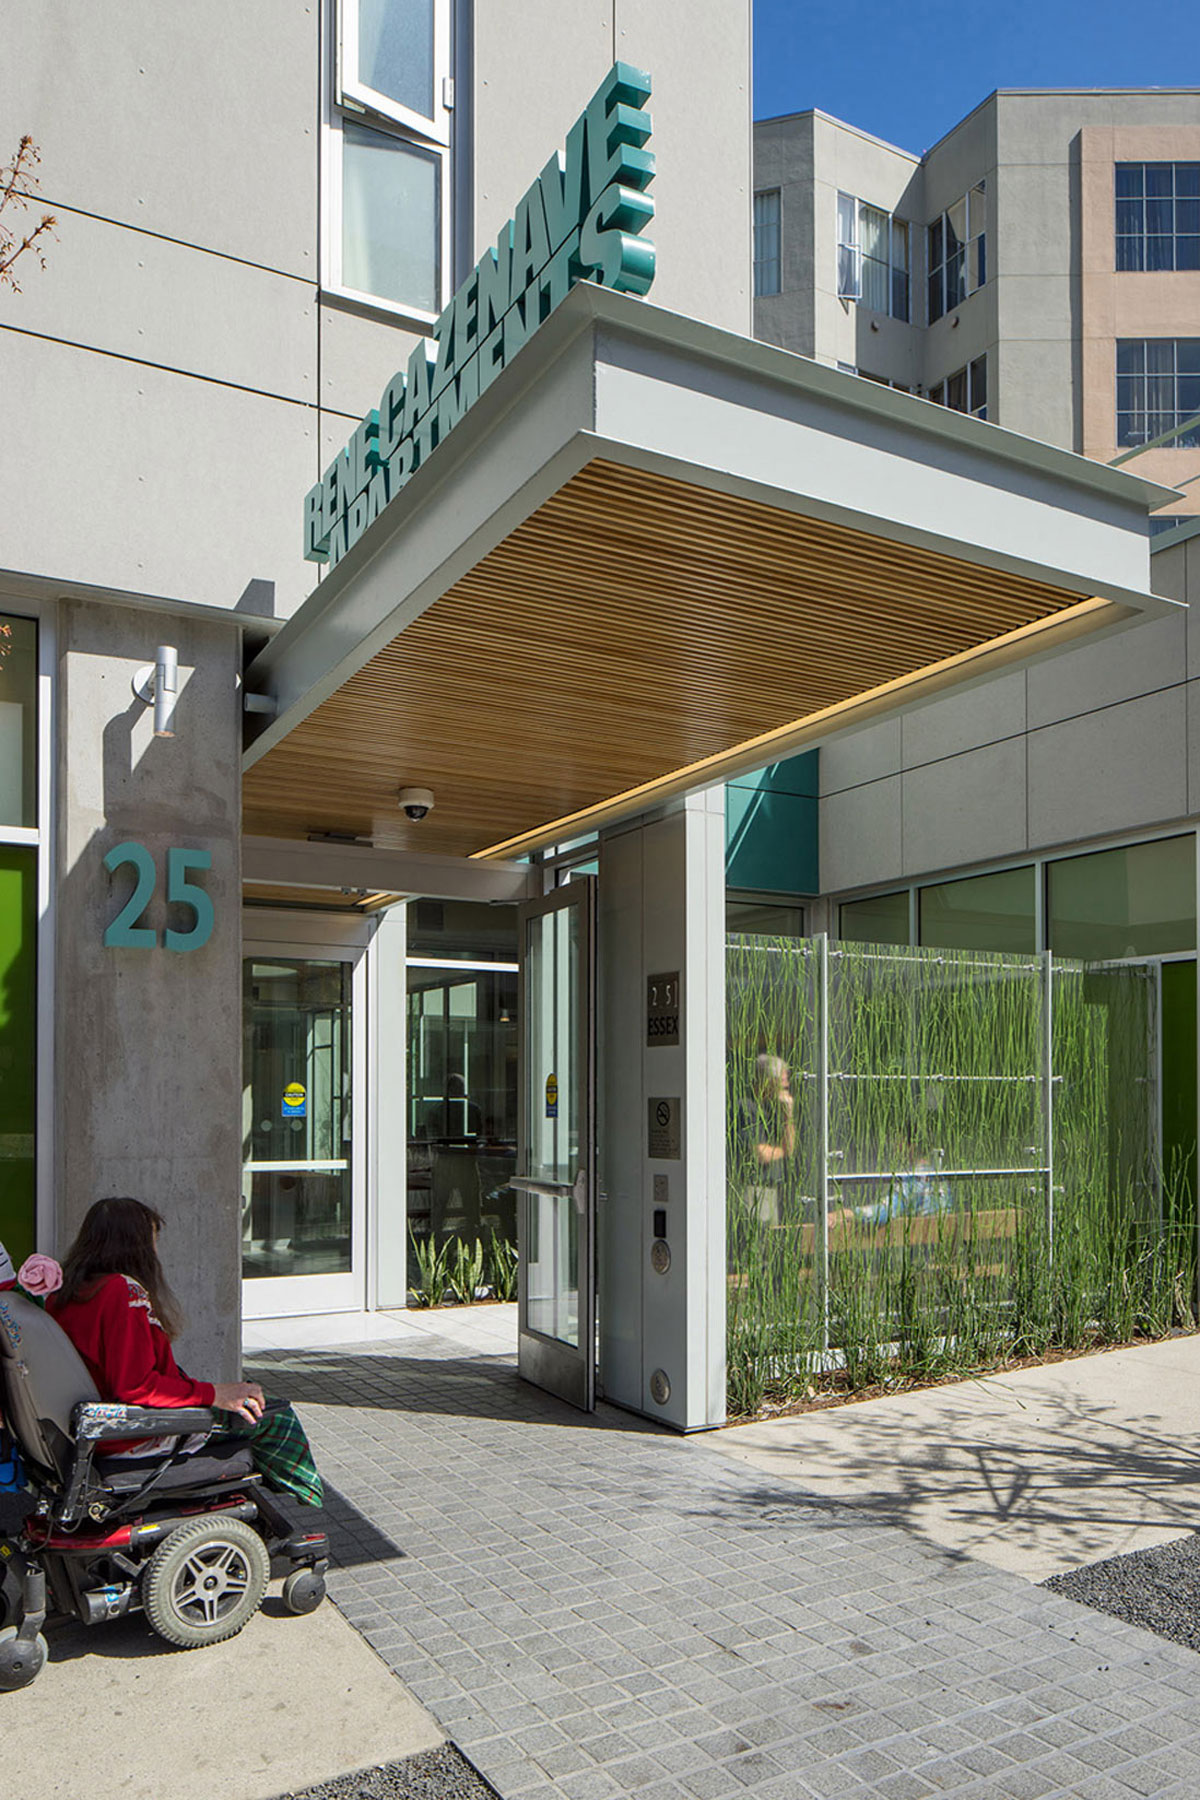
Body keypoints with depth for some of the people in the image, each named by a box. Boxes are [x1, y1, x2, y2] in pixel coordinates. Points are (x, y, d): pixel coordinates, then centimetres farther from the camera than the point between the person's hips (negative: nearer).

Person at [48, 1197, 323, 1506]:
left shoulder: (62, 1292, 5)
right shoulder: (124, 1291, -24)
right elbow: (135, 1387, -28)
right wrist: (213, 1394, -20)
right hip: (140, 1440, -10)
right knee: (274, 1415, 0)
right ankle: (307, 1495, 21)